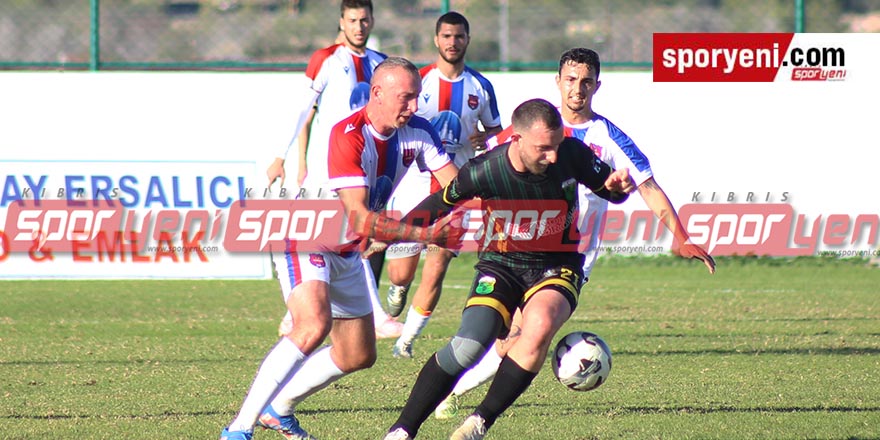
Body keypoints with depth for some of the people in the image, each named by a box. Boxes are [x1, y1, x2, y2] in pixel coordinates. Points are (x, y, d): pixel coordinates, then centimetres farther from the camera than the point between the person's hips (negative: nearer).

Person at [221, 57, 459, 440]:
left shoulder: (418, 132, -7)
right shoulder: (347, 137, -29)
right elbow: (360, 219, -35)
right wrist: (422, 234, -41)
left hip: (346, 251, 8)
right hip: (305, 239, -8)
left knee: (359, 356, 13)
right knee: (314, 325, -32)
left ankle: (279, 408, 32)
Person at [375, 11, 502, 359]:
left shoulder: (481, 87, 7)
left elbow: (496, 130, 18)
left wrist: (485, 138, -5)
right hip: (414, 184, -1)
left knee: (436, 270, -9)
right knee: (402, 273, 1)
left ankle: (407, 339, 3)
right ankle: (398, 289, 39)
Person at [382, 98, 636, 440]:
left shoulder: (572, 155, -15)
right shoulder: (483, 171, -19)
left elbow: (607, 188, 4)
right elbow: (438, 203, 1)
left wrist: (619, 185, -19)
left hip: (557, 267, 1)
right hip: (501, 264, -1)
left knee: (539, 324, -32)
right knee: (470, 344, -23)